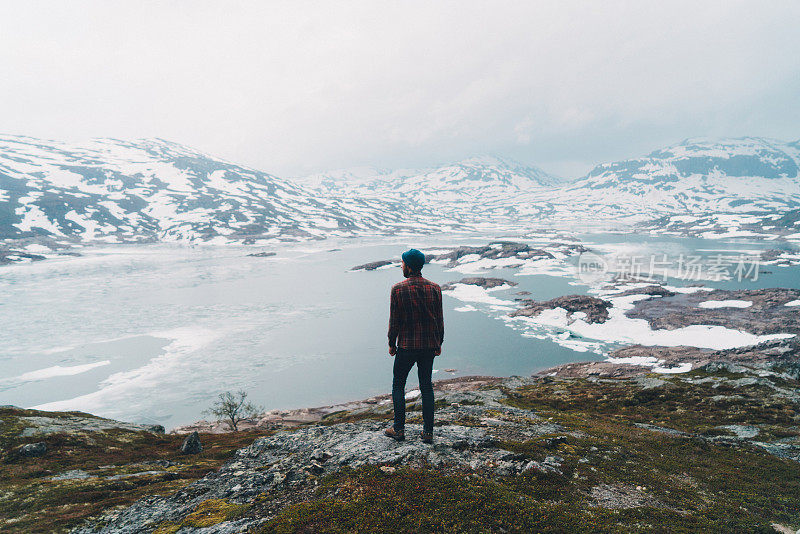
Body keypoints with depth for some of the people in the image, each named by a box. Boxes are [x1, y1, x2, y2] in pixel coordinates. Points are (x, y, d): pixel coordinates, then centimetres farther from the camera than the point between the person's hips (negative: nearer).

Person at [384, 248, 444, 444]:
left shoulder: (398, 289, -12)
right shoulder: (435, 288, -3)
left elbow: (394, 321, -8)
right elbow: (439, 320, 2)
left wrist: (392, 344, 5)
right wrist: (439, 343, 13)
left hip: (406, 346, -3)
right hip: (429, 346, 3)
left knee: (398, 385, 14)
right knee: (426, 386, 14)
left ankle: (399, 429, 19)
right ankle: (428, 432, 17)